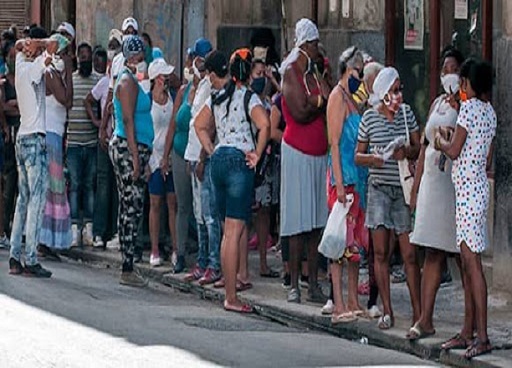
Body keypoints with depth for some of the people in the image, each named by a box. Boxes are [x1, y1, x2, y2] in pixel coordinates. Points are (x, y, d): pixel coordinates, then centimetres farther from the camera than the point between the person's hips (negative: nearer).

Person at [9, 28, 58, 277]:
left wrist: (26, 44, 11)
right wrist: (43, 44, -8)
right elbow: (54, 46, -27)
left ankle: (15, 257, 9)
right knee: (37, 199, -8)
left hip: (22, 139, 9)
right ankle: (30, 261, -10)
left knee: (23, 199, 11)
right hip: (35, 139, -9)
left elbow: (18, 45, 31)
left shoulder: (21, 66, 10)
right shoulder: (33, 67, -13)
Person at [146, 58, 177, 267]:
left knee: (173, 204, 3)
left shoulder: (173, 98, 5)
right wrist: (144, 161, -7)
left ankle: (176, 249, 6)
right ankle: (154, 251, 7)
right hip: (155, 157, -3)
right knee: (155, 204, 2)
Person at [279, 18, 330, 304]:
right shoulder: (291, 72, -7)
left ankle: (314, 284, 10)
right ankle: (294, 284, -1)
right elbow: (300, 112, -16)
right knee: (298, 222, -5)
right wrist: (321, 103, -2)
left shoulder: (315, 76, 14)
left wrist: (312, 104, -10)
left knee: (317, 221, 6)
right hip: (298, 154, -7)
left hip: (320, 154, 7)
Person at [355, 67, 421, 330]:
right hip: (379, 188, 0)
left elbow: (418, 149, 8)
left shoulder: (407, 113, 5)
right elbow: (357, 156, 7)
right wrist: (371, 158, -14)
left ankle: (418, 311, 2)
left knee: (409, 253, -2)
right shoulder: (369, 117, 2)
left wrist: (407, 152, -14)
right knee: (380, 251, 1)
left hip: (403, 188, 0)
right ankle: (387, 311, 7)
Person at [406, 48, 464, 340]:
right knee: (433, 255, 6)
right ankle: (426, 320, 6)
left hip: (457, 185, -6)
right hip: (432, 182, 6)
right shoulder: (437, 103, 16)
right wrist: (415, 190, 18)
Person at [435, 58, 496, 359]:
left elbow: (454, 151, -11)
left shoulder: (469, 107, -12)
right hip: (479, 185, 9)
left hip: (468, 188, -9)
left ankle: (482, 337, -11)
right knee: (467, 263, 11)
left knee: (472, 262, -10)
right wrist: (450, 141, 24)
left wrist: (441, 140, 10)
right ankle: (469, 332, 14)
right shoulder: (490, 112, 14)